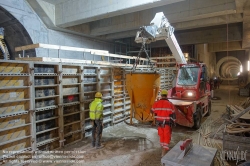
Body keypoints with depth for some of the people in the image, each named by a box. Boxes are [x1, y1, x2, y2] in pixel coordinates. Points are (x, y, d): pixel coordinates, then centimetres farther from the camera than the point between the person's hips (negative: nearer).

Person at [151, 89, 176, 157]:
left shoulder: (156, 103, -7)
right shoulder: (170, 104, -12)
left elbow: (152, 111, 11)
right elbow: (173, 115, -7)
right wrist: (172, 123, 7)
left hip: (159, 123, 3)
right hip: (167, 124, -3)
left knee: (161, 136, 22)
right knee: (167, 137, 5)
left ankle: (163, 150, 40)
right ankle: (164, 153, -1)